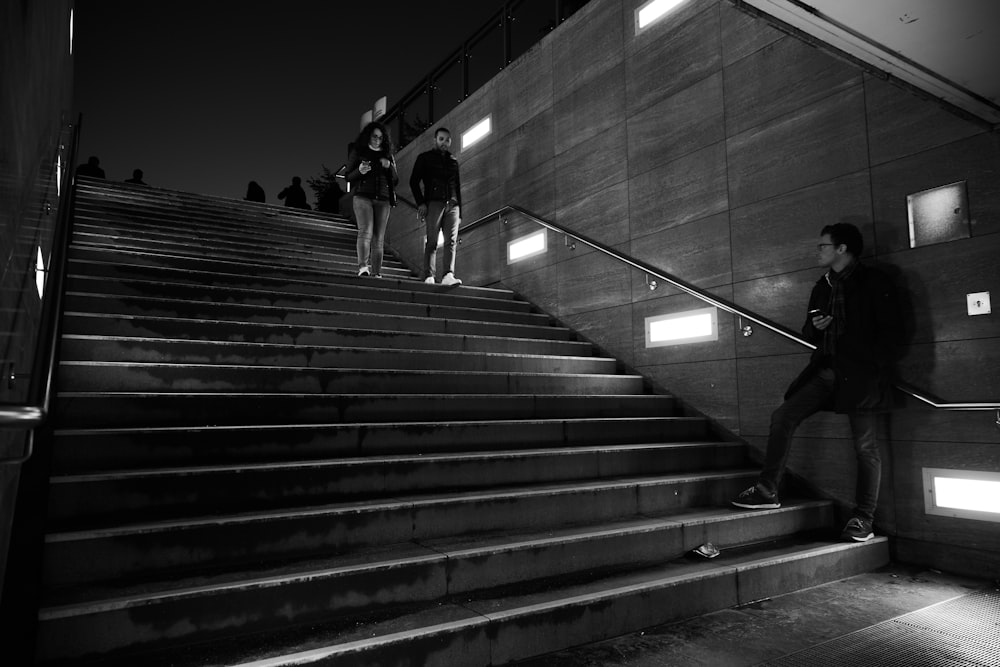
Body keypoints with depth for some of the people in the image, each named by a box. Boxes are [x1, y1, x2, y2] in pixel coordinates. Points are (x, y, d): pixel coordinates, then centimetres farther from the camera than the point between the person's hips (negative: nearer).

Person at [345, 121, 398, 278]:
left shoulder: (388, 156, 21)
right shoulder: (358, 153, 13)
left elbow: (396, 180, 18)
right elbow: (348, 177, 9)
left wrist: (389, 167, -1)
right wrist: (360, 171, -12)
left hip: (383, 199, 3)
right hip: (363, 196, -3)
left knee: (379, 238, -4)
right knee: (365, 231, -21)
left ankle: (377, 273, -6)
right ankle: (363, 267, -31)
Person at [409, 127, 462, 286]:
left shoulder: (453, 161, 25)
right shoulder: (425, 158, 13)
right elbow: (414, 181, 5)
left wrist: (460, 212, 15)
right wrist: (420, 203, -9)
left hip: (452, 205, 3)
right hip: (433, 203, -3)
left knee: (451, 241, -12)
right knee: (432, 242, -9)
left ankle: (448, 275, -21)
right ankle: (429, 277, -11)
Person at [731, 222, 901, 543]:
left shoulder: (874, 282, 0)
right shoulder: (823, 286, 19)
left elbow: (891, 330, -6)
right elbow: (809, 333, 24)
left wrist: (876, 370, -14)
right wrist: (814, 327, 1)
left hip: (861, 373, -6)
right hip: (826, 370, 6)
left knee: (865, 447, -2)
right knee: (782, 416, -8)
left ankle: (863, 520, 8)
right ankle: (767, 490, -3)